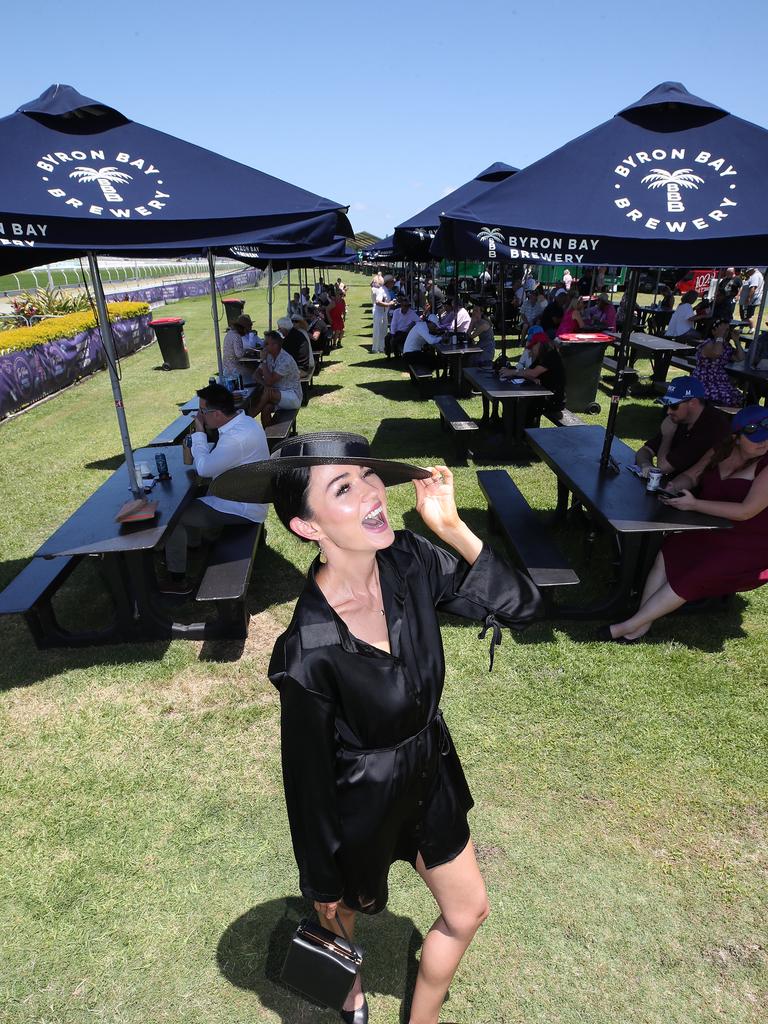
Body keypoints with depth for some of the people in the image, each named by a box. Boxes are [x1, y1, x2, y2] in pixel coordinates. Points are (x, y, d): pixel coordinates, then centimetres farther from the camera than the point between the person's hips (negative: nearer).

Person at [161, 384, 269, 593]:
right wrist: (199, 448, -1)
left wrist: (199, 433, -12)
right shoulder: (244, 421, 2)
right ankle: (191, 546, 38)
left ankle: (178, 580, 10)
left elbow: (204, 469, -22)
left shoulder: (237, 437, -31)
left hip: (242, 510, -10)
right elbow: (216, 457, 15)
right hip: (248, 500, 10)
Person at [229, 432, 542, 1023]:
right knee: (342, 920, 30)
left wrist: (452, 529, -30)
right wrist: (323, 883, -4)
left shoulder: (410, 561, -21)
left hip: (431, 778, 5)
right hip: (363, 802, -4)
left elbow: (522, 607, -17)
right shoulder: (308, 651, -36)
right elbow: (309, 779, -21)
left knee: (467, 913, 26)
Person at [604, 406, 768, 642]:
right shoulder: (722, 451, 5)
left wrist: (693, 504, -25)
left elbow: (746, 511, -23)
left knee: (696, 575, -24)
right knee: (667, 552, -20)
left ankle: (631, 626, -21)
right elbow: (691, 476, 11)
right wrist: (674, 486, -14)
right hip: (712, 529, 6)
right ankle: (642, 624, -23)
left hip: (749, 545, -6)